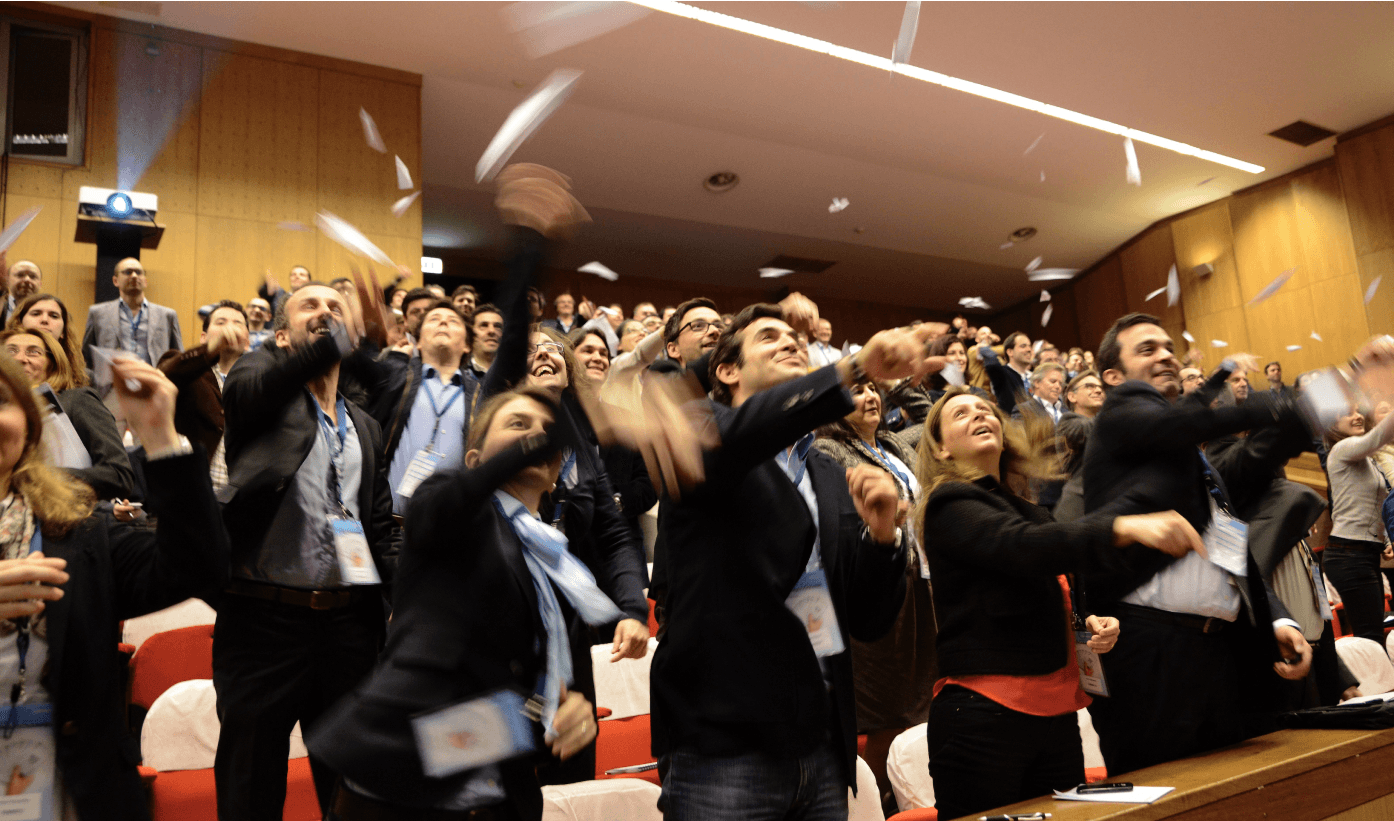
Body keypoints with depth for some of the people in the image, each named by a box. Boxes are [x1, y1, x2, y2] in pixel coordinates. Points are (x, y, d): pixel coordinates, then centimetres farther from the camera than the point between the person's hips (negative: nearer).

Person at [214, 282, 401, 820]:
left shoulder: (366, 427, 16)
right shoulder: (260, 376, 4)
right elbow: (247, 393, -22)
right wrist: (341, 341, -34)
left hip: (350, 623, 4)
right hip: (264, 617, -4)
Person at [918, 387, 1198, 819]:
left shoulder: (1026, 509, 17)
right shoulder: (950, 505, -7)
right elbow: (1024, 548, -26)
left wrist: (1088, 622, 5)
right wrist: (1125, 527, -35)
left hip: (1055, 710, 8)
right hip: (983, 713, -7)